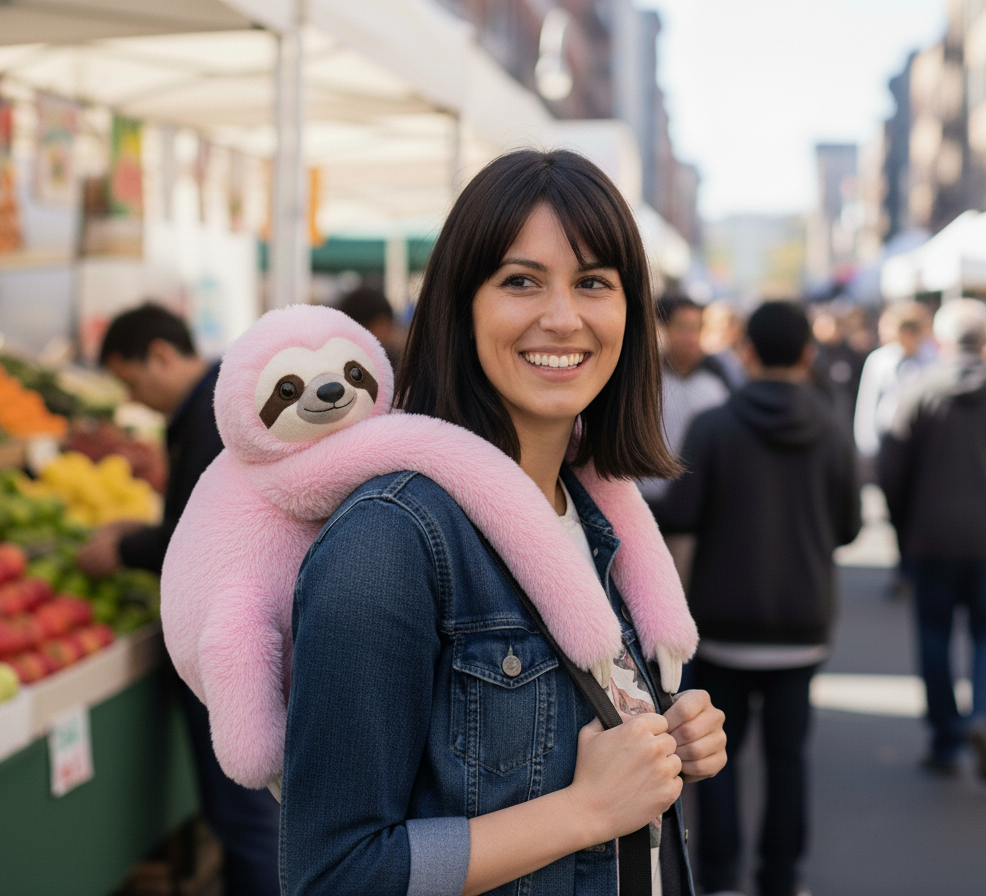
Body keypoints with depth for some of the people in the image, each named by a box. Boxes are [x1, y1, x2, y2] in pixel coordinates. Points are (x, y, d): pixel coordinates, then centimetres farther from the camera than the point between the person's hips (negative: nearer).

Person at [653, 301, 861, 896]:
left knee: (720, 747, 10)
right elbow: (848, 527, 3)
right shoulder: (833, 435, -3)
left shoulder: (713, 427, -10)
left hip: (726, 616, -2)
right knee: (788, 752, 11)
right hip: (803, 620, 2)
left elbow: (680, 515, -15)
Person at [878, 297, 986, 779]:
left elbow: (890, 468, -6)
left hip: (934, 535, -1)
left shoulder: (922, 388, -6)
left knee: (935, 636, 11)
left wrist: (903, 525, 8)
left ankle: (945, 743, 14)